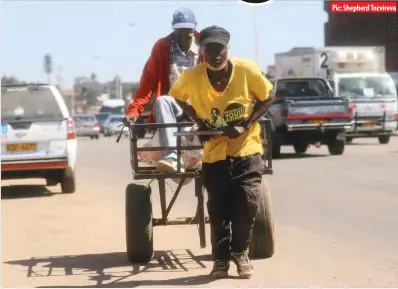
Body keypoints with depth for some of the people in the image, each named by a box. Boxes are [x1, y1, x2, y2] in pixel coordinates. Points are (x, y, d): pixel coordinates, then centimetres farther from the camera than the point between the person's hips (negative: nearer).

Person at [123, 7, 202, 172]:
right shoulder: (162, 47, 1)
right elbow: (148, 81, -3)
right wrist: (133, 110, -15)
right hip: (172, 106, 0)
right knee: (161, 101, -35)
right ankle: (171, 158, -46)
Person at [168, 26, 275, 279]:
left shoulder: (246, 70, -17)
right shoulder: (192, 77, -14)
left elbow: (268, 97, -4)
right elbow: (177, 96, 7)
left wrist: (245, 125, -15)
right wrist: (198, 119, -8)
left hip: (247, 150, -1)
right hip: (215, 153, 1)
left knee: (247, 205, -6)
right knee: (218, 210, 1)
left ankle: (241, 253, 18)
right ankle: (221, 258, 20)